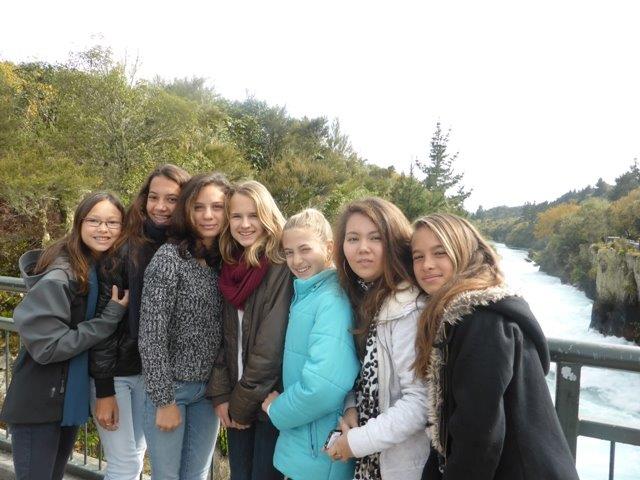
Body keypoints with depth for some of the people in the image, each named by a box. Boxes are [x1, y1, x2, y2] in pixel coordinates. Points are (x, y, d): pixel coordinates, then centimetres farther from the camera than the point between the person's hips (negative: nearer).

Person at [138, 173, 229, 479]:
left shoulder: (223, 261, 3)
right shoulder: (169, 257, -14)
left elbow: (222, 332, 8)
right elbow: (150, 336, -16)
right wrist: (164, 400, -14)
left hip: (208, 390, 5)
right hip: (171, 386, -5)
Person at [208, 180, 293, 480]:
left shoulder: (282, 268, -16)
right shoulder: (230, 268, 4)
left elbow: (272, 347, -17)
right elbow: (222, 336, 4)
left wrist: (242, 403, -11)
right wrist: (221, 394, -3)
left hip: (270, 400, -5)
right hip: (235, 400, 6)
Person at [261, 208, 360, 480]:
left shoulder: (333, 299, -22)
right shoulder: (304, 294, 6)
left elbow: (324, 385, -31)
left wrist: (277, 410, -15)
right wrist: (282, 404, 0)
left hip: (319, 451, -8)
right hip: (298, 441, 8)